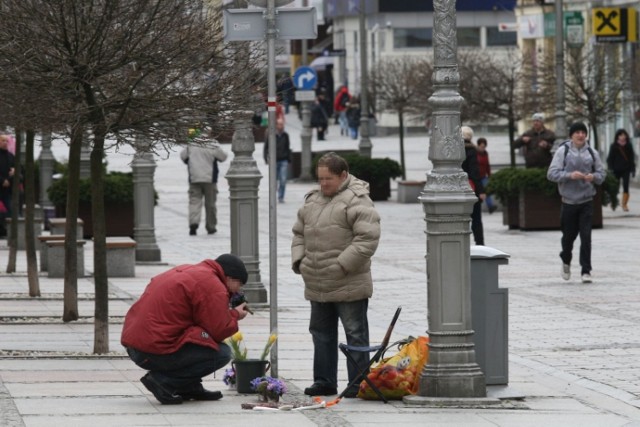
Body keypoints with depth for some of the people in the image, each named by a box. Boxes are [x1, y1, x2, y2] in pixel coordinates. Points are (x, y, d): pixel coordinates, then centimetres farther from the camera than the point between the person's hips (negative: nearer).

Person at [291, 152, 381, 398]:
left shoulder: (356, 201, -12)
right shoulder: (312, 200, 13)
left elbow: (368, 238, -20)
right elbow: (299, 233, 22)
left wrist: (343, 264, -22)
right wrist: (298, 260, 6)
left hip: (349, 285, -8)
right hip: (317, 285, 8)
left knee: (355, 333, 0)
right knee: (321, 332, 14)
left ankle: (359, 384, 5)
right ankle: (324, 381, 23)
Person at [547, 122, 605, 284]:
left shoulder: (592, 153, 3)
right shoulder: (563, 151, -4)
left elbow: (601, 174, 9)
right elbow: (551, 174, -7)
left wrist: (594, 176, -14)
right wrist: (570, 175, -22)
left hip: (587, 202, 1)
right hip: (569, 202, -1)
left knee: (586, 237, -8)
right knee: (569, 235, 10)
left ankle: (586, 271, -4)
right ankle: (566, 261, 38)